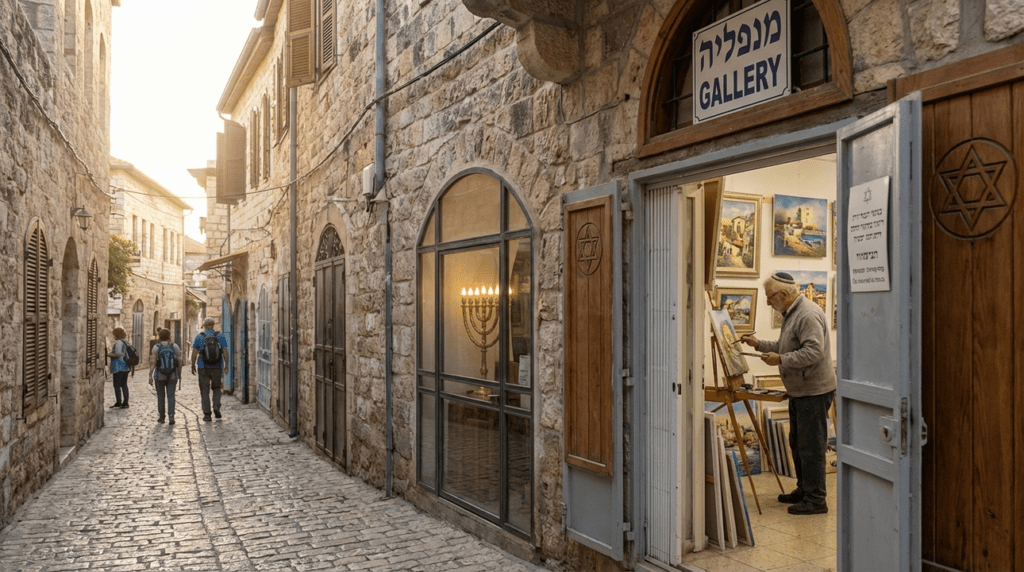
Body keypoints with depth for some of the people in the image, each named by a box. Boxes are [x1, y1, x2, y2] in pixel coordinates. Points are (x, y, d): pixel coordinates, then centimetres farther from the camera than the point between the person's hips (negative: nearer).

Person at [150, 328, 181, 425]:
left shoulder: (156, 347, -6)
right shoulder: (175, 346, -1)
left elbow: (153, 362, -12)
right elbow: (179, 361, -1)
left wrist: (150, 376, -9)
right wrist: (179, 374, 10)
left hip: (159, 375, -1)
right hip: (172, 375, 1)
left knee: (160, 396, 12)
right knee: (171, 396, 3)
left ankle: (161, 417, 19)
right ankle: (171, 416, -9)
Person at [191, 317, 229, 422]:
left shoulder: (199, 336, 0)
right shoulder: (220, 336, 2)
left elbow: (194, 352, -3)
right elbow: (225, 351, -2)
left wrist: (193, 365, 4)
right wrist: (226, 365, 2)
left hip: (203, 367, -1)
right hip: (217, 367, 1)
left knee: (204, 390, 6)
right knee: (216, 388, 18)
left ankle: (206, 414, 3)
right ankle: (216, 407, -1)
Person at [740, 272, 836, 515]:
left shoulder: (808, 315, -20)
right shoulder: (791, 314, 14)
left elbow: (814, 352, -28)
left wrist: (781, 360, -28)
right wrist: (759, 344, 17)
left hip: (814, 392, -11)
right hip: (800, 391, 11)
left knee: (811, 447, -4)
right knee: (798, 443, 18)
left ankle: (815, 499, 4)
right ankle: (803, 491, 30)